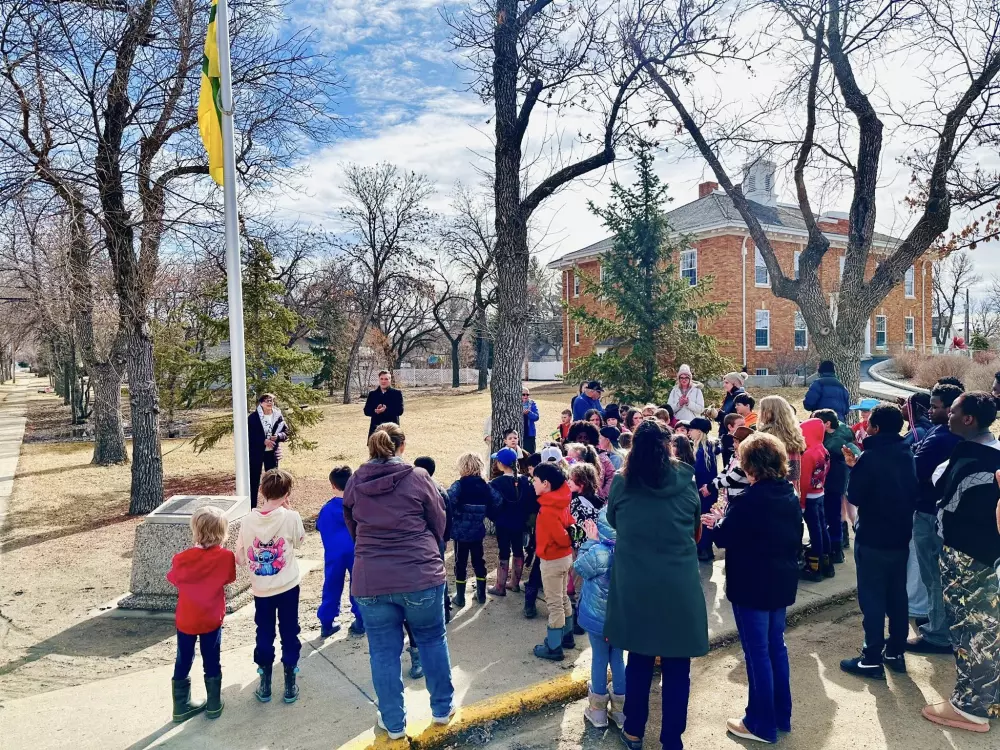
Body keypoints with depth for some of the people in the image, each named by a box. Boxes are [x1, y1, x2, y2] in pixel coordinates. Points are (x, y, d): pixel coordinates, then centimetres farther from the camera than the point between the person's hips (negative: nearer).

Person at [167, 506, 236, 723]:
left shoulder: (181, 559, -18)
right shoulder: (226, 557, -19)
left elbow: (174, 579, 1)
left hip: (185, 620, 0)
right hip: (212, 620, 0)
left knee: (183, 662, 17)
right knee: (212, 662, 15)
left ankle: (181, 707, 29)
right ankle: (214, 705, 26)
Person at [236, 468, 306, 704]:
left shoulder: (248, 520, -8)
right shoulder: (291, 517, -16)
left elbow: (239, 558, -2)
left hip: (261, 589, 2)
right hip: (288, 586, -2)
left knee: (264, 634, 17)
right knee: (289, 633, 12)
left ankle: (265, 685, 26)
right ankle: (289, 684, 20)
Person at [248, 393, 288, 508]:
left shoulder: (278, 416, 0)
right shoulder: (253, 417, -8)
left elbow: (286, 432, 1)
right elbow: (249, 435, -11)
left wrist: (277, 436, -19)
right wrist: (264, 441, -22)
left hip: (272, 452, 3)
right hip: (256, 452, -3)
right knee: (254, 479, 3)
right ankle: (252, 506, 11)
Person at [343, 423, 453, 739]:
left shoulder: (354, 483, 2)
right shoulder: (418, 478, -7)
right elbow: (439, 524, 2)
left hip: (370, 580, 2)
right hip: (421, 576, -1)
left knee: (384, 652, 15)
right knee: (432, 640, 19)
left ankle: (393, 723, 27)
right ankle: (442, 708, 33)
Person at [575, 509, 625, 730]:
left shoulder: (598, 552, -28)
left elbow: (579, 568, -11)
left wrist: (590, 541, -11)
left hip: (598, 617, -4)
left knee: (599, 660, 11)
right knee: (618, 659, 18)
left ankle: (598, 711, 26)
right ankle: (621, 710, 29)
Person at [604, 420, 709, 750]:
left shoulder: (621, 483, -4)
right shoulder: (686, 483, -2)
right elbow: (697, 532, 11)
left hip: (634, 587, 1)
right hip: (680, 586, -1)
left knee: (639, 661, 18)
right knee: (677, 668, 13)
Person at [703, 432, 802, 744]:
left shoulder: (751, 499, -22)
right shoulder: (790, 496, 3)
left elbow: (724, 538, -15)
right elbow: (796, 537, 16)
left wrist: (718, 520, 5)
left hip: (752, 585, -8)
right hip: (782, 581, 8)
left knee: (757, 652, 3)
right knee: (776, 647, 19)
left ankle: (762, 724, 15)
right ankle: (782, 716, 31)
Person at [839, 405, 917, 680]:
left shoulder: (871, 457, -20)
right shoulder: (906, 454, 3)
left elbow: (854, 497, -15)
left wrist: (854, 467, 1)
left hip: (872, 539, -7)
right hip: (900, 537, 7)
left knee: (872, 599, 1)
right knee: (897, 597, 16)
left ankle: (872, 660, 8)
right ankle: (896, 653, 27)